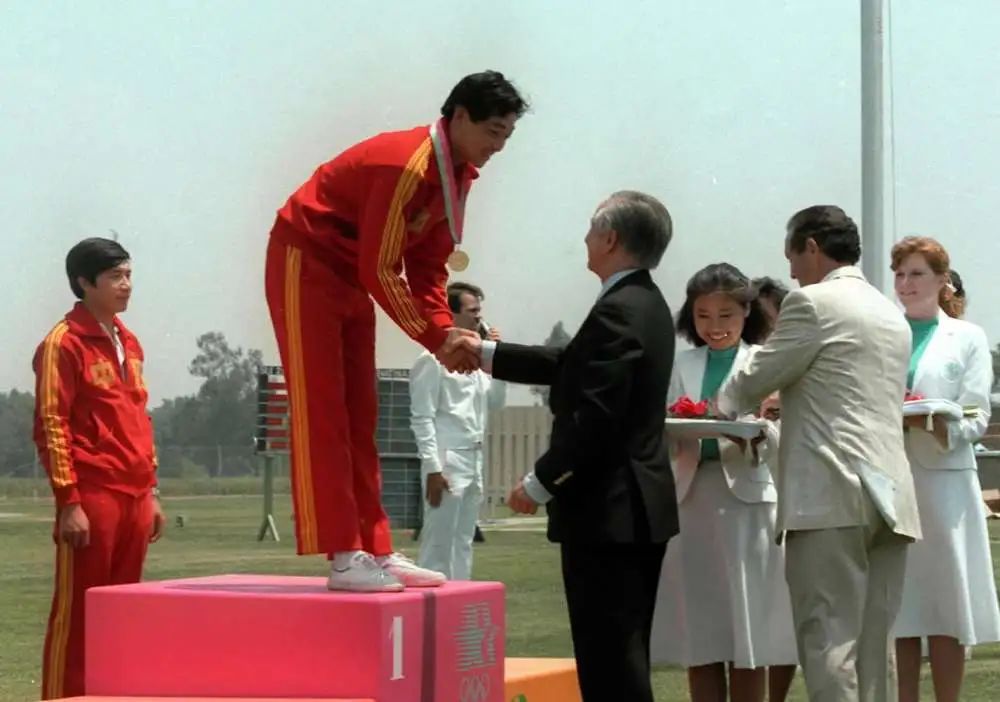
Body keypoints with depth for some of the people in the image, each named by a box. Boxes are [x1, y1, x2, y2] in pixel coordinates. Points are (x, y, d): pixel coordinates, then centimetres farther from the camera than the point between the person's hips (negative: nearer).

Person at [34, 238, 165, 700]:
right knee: (78, 610, -4)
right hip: (92, 496, -7)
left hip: (133, 496, 7)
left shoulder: (129, 343, 17)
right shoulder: (64, 343, -6)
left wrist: (151, 492, 17)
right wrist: (69, 501, -15)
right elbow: (51, 426, -10)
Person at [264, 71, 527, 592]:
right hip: (305, 263, -10)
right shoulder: (407, 165, -26)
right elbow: (379, 270, -26)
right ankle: (343, 556, -14)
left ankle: (375, 550, 9)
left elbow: (428, 266, 6)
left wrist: (447, 330, -9)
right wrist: (436, 337, -22)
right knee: (320, 412, -11)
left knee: (359, 417, 7)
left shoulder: (458, 174, 3)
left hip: (352, 277, 10)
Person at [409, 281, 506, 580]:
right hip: (447, 461, -8)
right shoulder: (434, 359, -9)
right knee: (439, 545, -7)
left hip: (473, 461, 8)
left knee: (463, 544, 11)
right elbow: (422, 418, -13)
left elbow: (496, 402, 20)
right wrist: (433, 467, -18)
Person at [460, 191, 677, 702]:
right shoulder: (646, 304, 13)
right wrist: (488, 353, 21)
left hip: (607, 511, -10)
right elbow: (573, 368, 19)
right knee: (624, 659, 14)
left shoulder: (616, 312, -18)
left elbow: (595, 418, -24)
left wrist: (539, 484, -15)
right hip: (640, 507, 10)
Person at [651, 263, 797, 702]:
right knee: (697, 637, 5)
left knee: (747, 638, 1)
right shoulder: (682, 366, 10)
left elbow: (779, 446, -6)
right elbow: (664, 443, 6)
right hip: (691, 501, 3)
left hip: (746, 503, -3)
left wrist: (757, 430, -27)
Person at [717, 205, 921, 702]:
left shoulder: (812, 303, -4)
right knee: (875, 646, 7)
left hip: (832, 497, -8)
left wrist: (723, 406, 21)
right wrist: (790, 401, 38)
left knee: (829, 643, -8)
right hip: (888, 495, 8)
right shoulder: (892, 315, 20)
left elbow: (755, 381, 1)